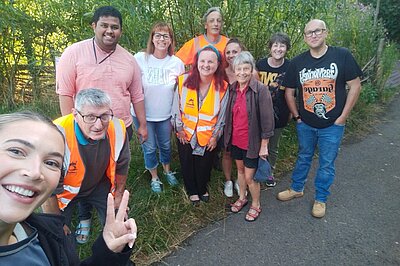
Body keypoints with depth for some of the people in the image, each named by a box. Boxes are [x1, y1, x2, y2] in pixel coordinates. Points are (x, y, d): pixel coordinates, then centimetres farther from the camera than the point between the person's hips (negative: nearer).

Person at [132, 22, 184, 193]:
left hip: (165, 114, 2)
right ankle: (154, 178, 37)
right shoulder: (140, 59, -16)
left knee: (165, 145, 20)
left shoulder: (177, 62, -7)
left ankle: (167, 171, 47)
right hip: (144, 115, -2)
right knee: (149, 148, 12)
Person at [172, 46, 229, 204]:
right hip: (185, 134, 0)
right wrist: (180, 129, -2)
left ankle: (202, 189, 49)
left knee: (204, 166, 18)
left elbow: (222, 115, -5)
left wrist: (215, 136, -2)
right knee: (187, 165, 18)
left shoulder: (222, 87, -13)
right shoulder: (184, 81, -16)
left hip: (209, 136, 0)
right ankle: (192, 191, 45)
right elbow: (176, 108, -6)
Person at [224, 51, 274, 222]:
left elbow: (267, 119, -17)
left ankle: (256, 205, 31)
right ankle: (242, 198, 45)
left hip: (252, 142, -5)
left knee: (249, 176, 5)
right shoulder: (232, 88, -2)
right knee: (240, 169, 23)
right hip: (235, 140, 6)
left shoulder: (261, 89, -19)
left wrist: (264, 146, -15)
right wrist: (227, 135, 12)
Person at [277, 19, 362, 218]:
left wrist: (343, 117, -8)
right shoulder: (297, 62, -2)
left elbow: (355, 86, -6)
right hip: (305, 124, 2)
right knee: (303, 157, 19)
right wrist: (297, 116, 2)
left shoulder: (342, 56, -9)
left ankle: (320, 199, 28)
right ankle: (296, 188, 39)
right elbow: (289, 92, 6)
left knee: (327, 164, 10)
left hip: (332, 125, -2)